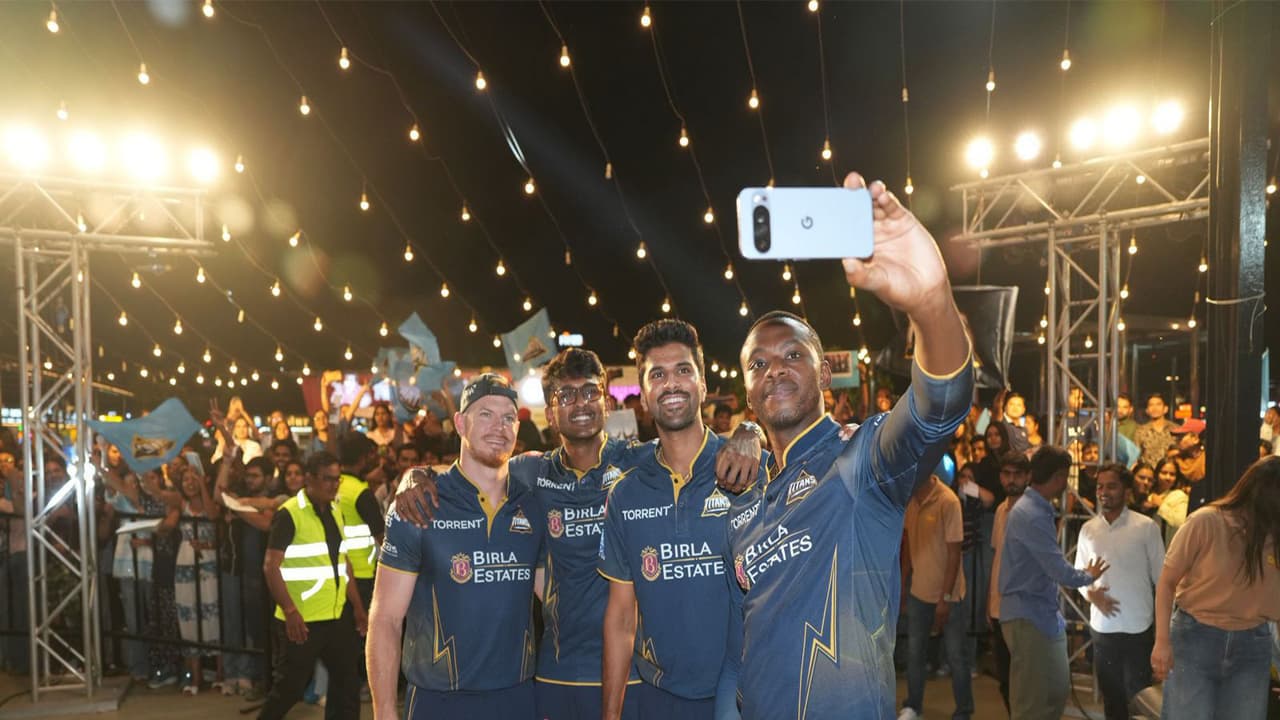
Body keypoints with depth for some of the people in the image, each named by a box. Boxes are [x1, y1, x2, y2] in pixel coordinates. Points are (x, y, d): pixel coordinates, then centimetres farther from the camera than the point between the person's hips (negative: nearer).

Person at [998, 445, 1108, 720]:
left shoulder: (1040, 509, 11)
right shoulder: (1031, 515, -21)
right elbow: (1060, 571, -20)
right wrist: (1089, 576, -1)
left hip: (1044, 614, 10)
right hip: (1027, 617, -10)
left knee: (1057, 690, 18)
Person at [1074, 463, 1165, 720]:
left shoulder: (1146, 527, -8)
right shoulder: (1088, 529, 2)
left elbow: (1161, 577, -4)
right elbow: (1079, 574, 10)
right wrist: (1090, 593, -11)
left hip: (1138, 628, -3)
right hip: (1102, 628, 3)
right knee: (1111, 699, 16)